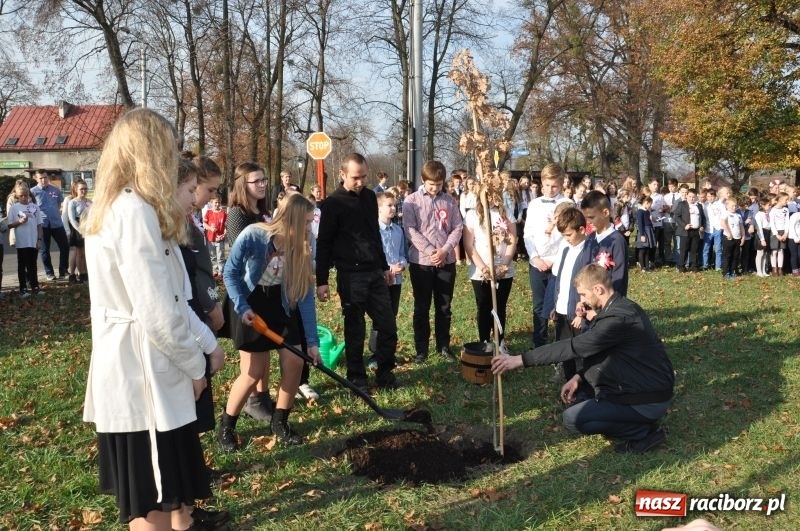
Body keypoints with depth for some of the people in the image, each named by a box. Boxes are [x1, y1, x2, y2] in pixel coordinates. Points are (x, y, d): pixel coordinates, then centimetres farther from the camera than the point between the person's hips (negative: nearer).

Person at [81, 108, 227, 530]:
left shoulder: (118, 208, 12)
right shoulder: (135, 211, -20)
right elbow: (156, 313, -23)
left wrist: (206, 341, 14)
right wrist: (195, 365, -9)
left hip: (135, 368, 10)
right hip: (142, 372, -10)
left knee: (168, 476, 26)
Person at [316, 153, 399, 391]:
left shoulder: (370, 196, 9)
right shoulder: (333, 204, -9)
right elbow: (324, 244, -7)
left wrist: (385, 266, 21)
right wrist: (322, 281, -9)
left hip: (375, 272, 6)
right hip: (350, 275, -5)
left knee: (388, 326, 5)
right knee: (355, 329, 4)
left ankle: (385, 373, 20)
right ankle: (357, 378, 17)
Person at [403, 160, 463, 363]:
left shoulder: (449, 201, 5)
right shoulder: (412, 201, -3)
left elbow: (458, 228, 3)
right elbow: (410, 230, -10)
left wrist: (445, 250, -12)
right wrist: (431, 251, -16)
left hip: (447, 262, 3)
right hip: (421, 262, -2)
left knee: (444, 307, 11)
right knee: (422, 308, 6)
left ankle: (444, 346, 23)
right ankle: (421, 349, 15)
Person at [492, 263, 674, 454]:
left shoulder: (619, 317, -27)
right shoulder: (619, 308, 4)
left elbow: (573, 346, -28)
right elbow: (598, 352, 13)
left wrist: (520, 360, -26)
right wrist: (579, 377, -2)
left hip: (649, 398, -10)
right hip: (637, 383, 10)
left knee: (573, 418, -12)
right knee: (575, 396, 14)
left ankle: (645, 431, -3)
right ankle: (637, 421, 12)